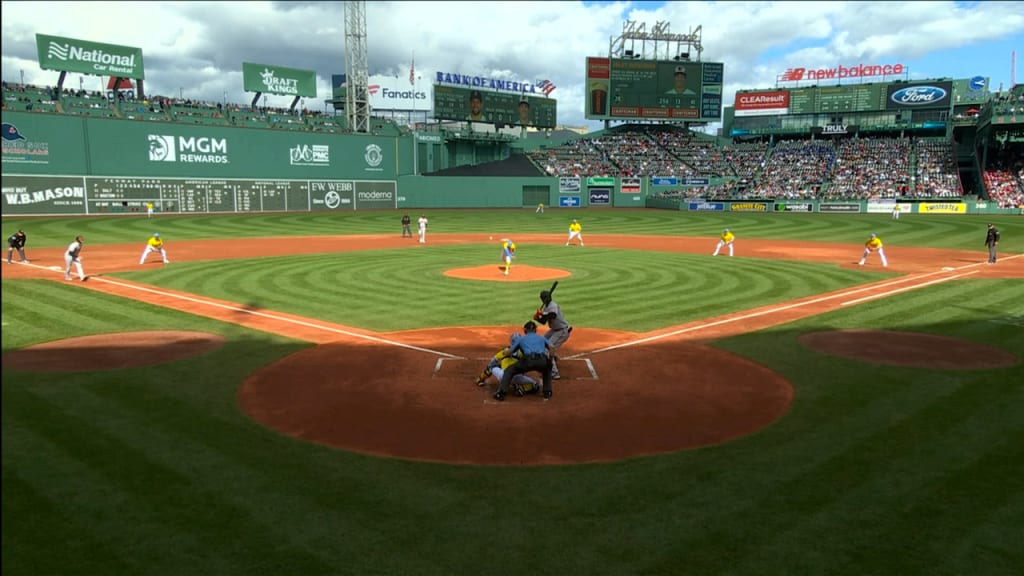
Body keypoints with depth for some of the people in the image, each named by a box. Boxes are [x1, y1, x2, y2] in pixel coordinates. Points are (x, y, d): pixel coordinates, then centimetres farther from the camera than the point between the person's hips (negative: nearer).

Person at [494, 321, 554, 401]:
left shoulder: (521, 339, 26)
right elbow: (550, 347, 13)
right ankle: (547, 392, 26)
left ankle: (500, 393, 0)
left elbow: (509, 352, 22)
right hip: (542, 361, 2)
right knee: (547, 369, 38)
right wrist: (550, 360, 26)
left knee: (509, 371, 17)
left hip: (528, 361, -2)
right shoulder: (541, 337, 30)